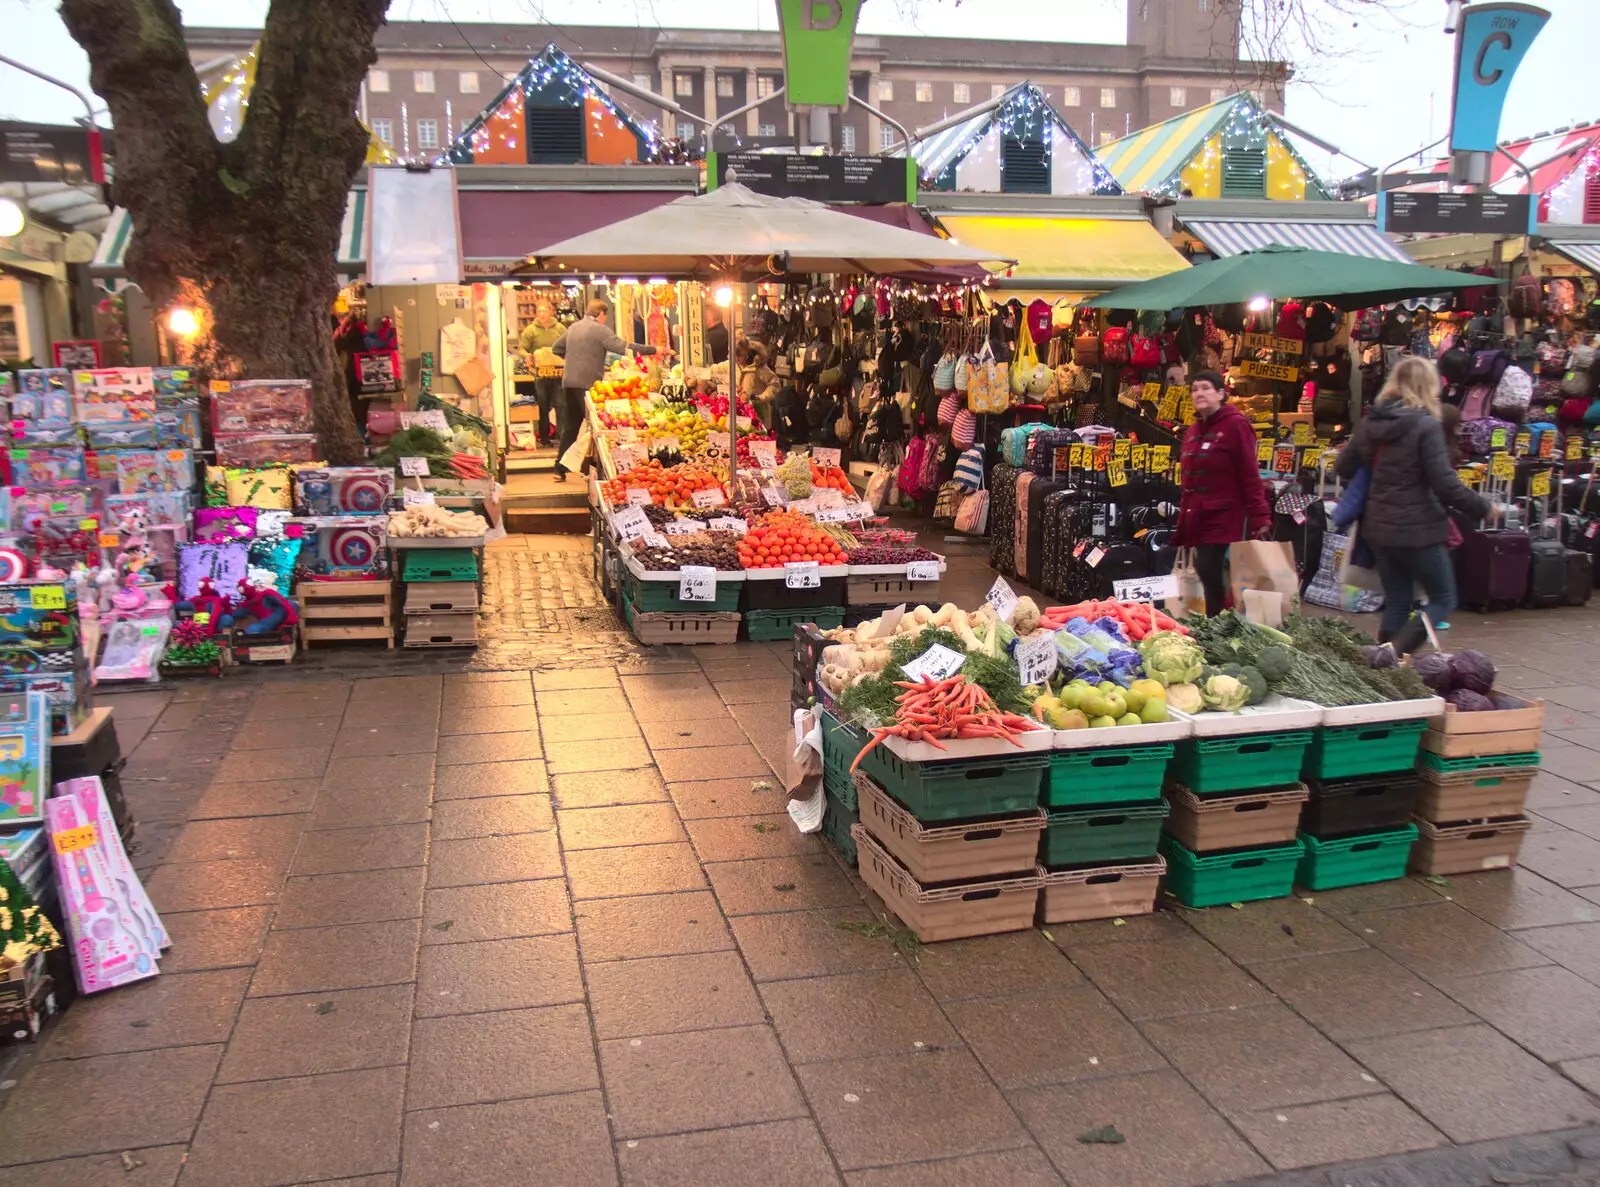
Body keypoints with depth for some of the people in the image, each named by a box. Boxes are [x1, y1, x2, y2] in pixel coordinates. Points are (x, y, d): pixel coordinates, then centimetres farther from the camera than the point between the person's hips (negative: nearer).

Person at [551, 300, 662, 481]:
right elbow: (623, 347, -16)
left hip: (568, 383, 7)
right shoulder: (599, 329, -8)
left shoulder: (574, 327, 15)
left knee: (569, 428, 12)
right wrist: (653, 350, -14)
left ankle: (560, 469, 12)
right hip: (588, 384, -7)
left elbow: (557, 348, 26)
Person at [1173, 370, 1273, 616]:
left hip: (1223, 515, -7)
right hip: (1198, 517, 7)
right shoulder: (1193, 431, 15)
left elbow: (1249, 476, -12)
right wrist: (1183, 520, 17)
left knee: (1208, 570, -13)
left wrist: (1259, 518, -16)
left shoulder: (1235, 424, -7)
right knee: (1207, 573, 6)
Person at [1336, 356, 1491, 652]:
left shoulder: (1370, 422, 4)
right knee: (1443, 600, 7)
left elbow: (1344, 468, 14)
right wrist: (1483, 508, -3)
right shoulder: (1426, 425, -15)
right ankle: (1394, 654, -11)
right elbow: (1445, 485, -17)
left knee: (1396, 604, 15)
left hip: (1378, 528, 6)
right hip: (1417, 530, -6)